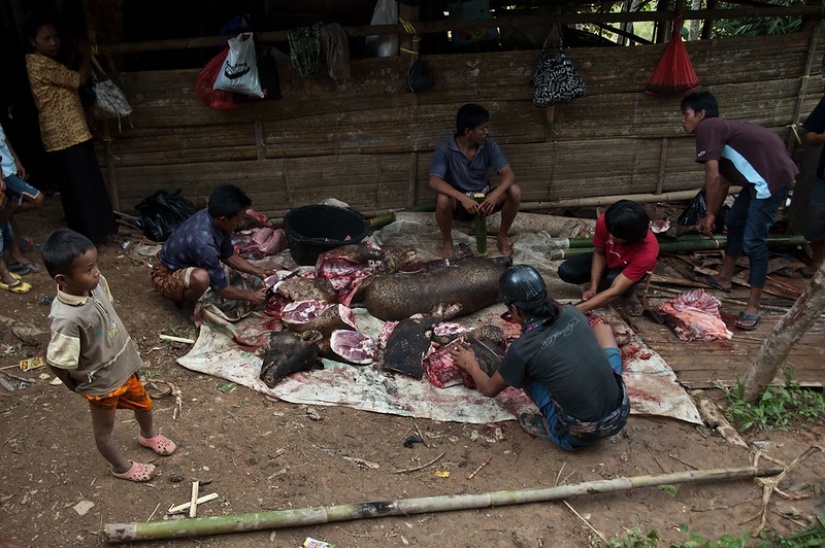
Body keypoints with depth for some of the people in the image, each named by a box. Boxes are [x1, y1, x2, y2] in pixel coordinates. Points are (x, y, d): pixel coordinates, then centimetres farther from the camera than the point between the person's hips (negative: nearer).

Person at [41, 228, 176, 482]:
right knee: (104, 429, 22)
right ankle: (122, 467, 48)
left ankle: (149, 435, 61)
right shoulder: (66, 318, -38)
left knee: (143, 404, 30)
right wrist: (76, 386, -7)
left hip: (124, 366, 7)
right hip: (100, 382, -6)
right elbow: (56, 362, -26)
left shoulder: (96, 283, -17)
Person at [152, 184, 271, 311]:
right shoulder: (203, 243, -37)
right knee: (201, 277, -38)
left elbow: (228, 256, 3)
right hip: (166, 277, -9)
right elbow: (221, 288, -26)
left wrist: (259, 272, -2)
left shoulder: (211, 216, -13)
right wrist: (251, 296, -14)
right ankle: (185, 304, -4)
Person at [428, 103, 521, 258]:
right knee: (443, 199, -37)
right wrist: (463, 198, -45)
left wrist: (496, 194, -40)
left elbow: (508, 173, -18)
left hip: (483, 199, 3)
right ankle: (447, 241, -9)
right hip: (458, 201, -3)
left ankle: (502, 237, -4)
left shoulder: (489, 146, -10)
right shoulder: (445, 149, -19)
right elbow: (434, 181, -31)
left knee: (514, 191, -23)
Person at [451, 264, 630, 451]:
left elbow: (489, 389, 7)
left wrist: (470, 365, 27)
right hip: (621, 415, 4)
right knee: (601, 327, 20)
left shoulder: (522, 349, -13)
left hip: (582, 434, -3)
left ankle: (549, 426, 11)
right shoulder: (573, 314, -1)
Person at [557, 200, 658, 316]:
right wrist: (593, 288, -25)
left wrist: (576, 310, -48)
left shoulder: (646, 251, -42)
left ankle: (630, 294, -3)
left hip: (629, 268, -3)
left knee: (613, 278, -38)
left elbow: (615, 291, -43)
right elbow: (599, 252, -14)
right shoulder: (604, 222, -34)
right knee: (565, 271, -18)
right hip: (607, 258, 3)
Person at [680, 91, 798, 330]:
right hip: (764, 176, 11)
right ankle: (724, 278, 37)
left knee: (753, 240, -8)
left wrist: (709, 215, -6)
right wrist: (711, 216, 25)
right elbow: (723, 181, 24)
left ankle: (754, 306, 1)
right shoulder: (720, 131, 21)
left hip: (772, 176, -11)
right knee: (734, 220, 22)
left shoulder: (707, 128, -8)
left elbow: (713, 175, -15)